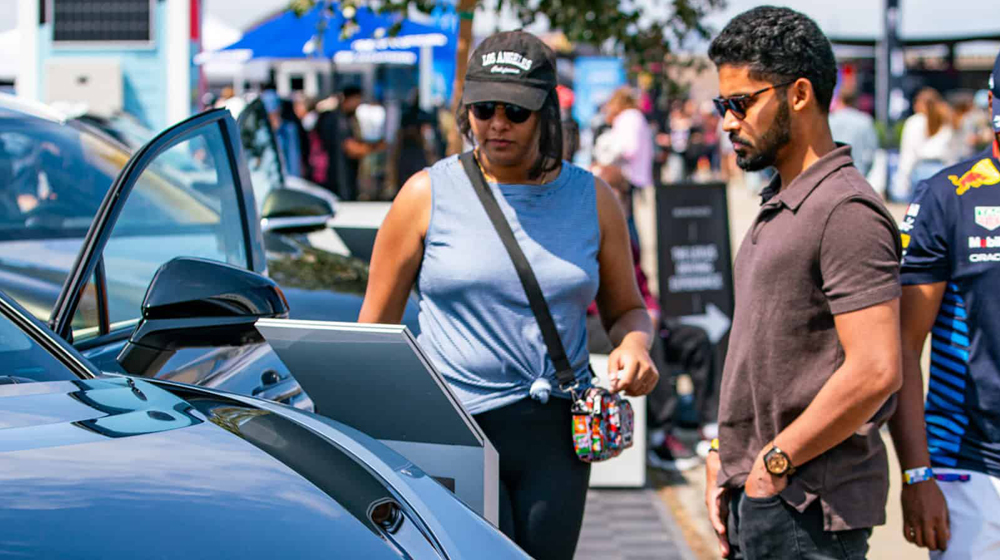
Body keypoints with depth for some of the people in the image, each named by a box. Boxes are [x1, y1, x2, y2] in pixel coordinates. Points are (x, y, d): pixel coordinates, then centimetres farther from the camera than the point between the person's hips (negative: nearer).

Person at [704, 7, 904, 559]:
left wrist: (775, 460, -16)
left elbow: (874, 371, -23)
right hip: (756, 495, 9)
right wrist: (727, 455, 13)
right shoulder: (776, 208, 16)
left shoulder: (847, 211, -15)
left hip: (807, 511, -9)